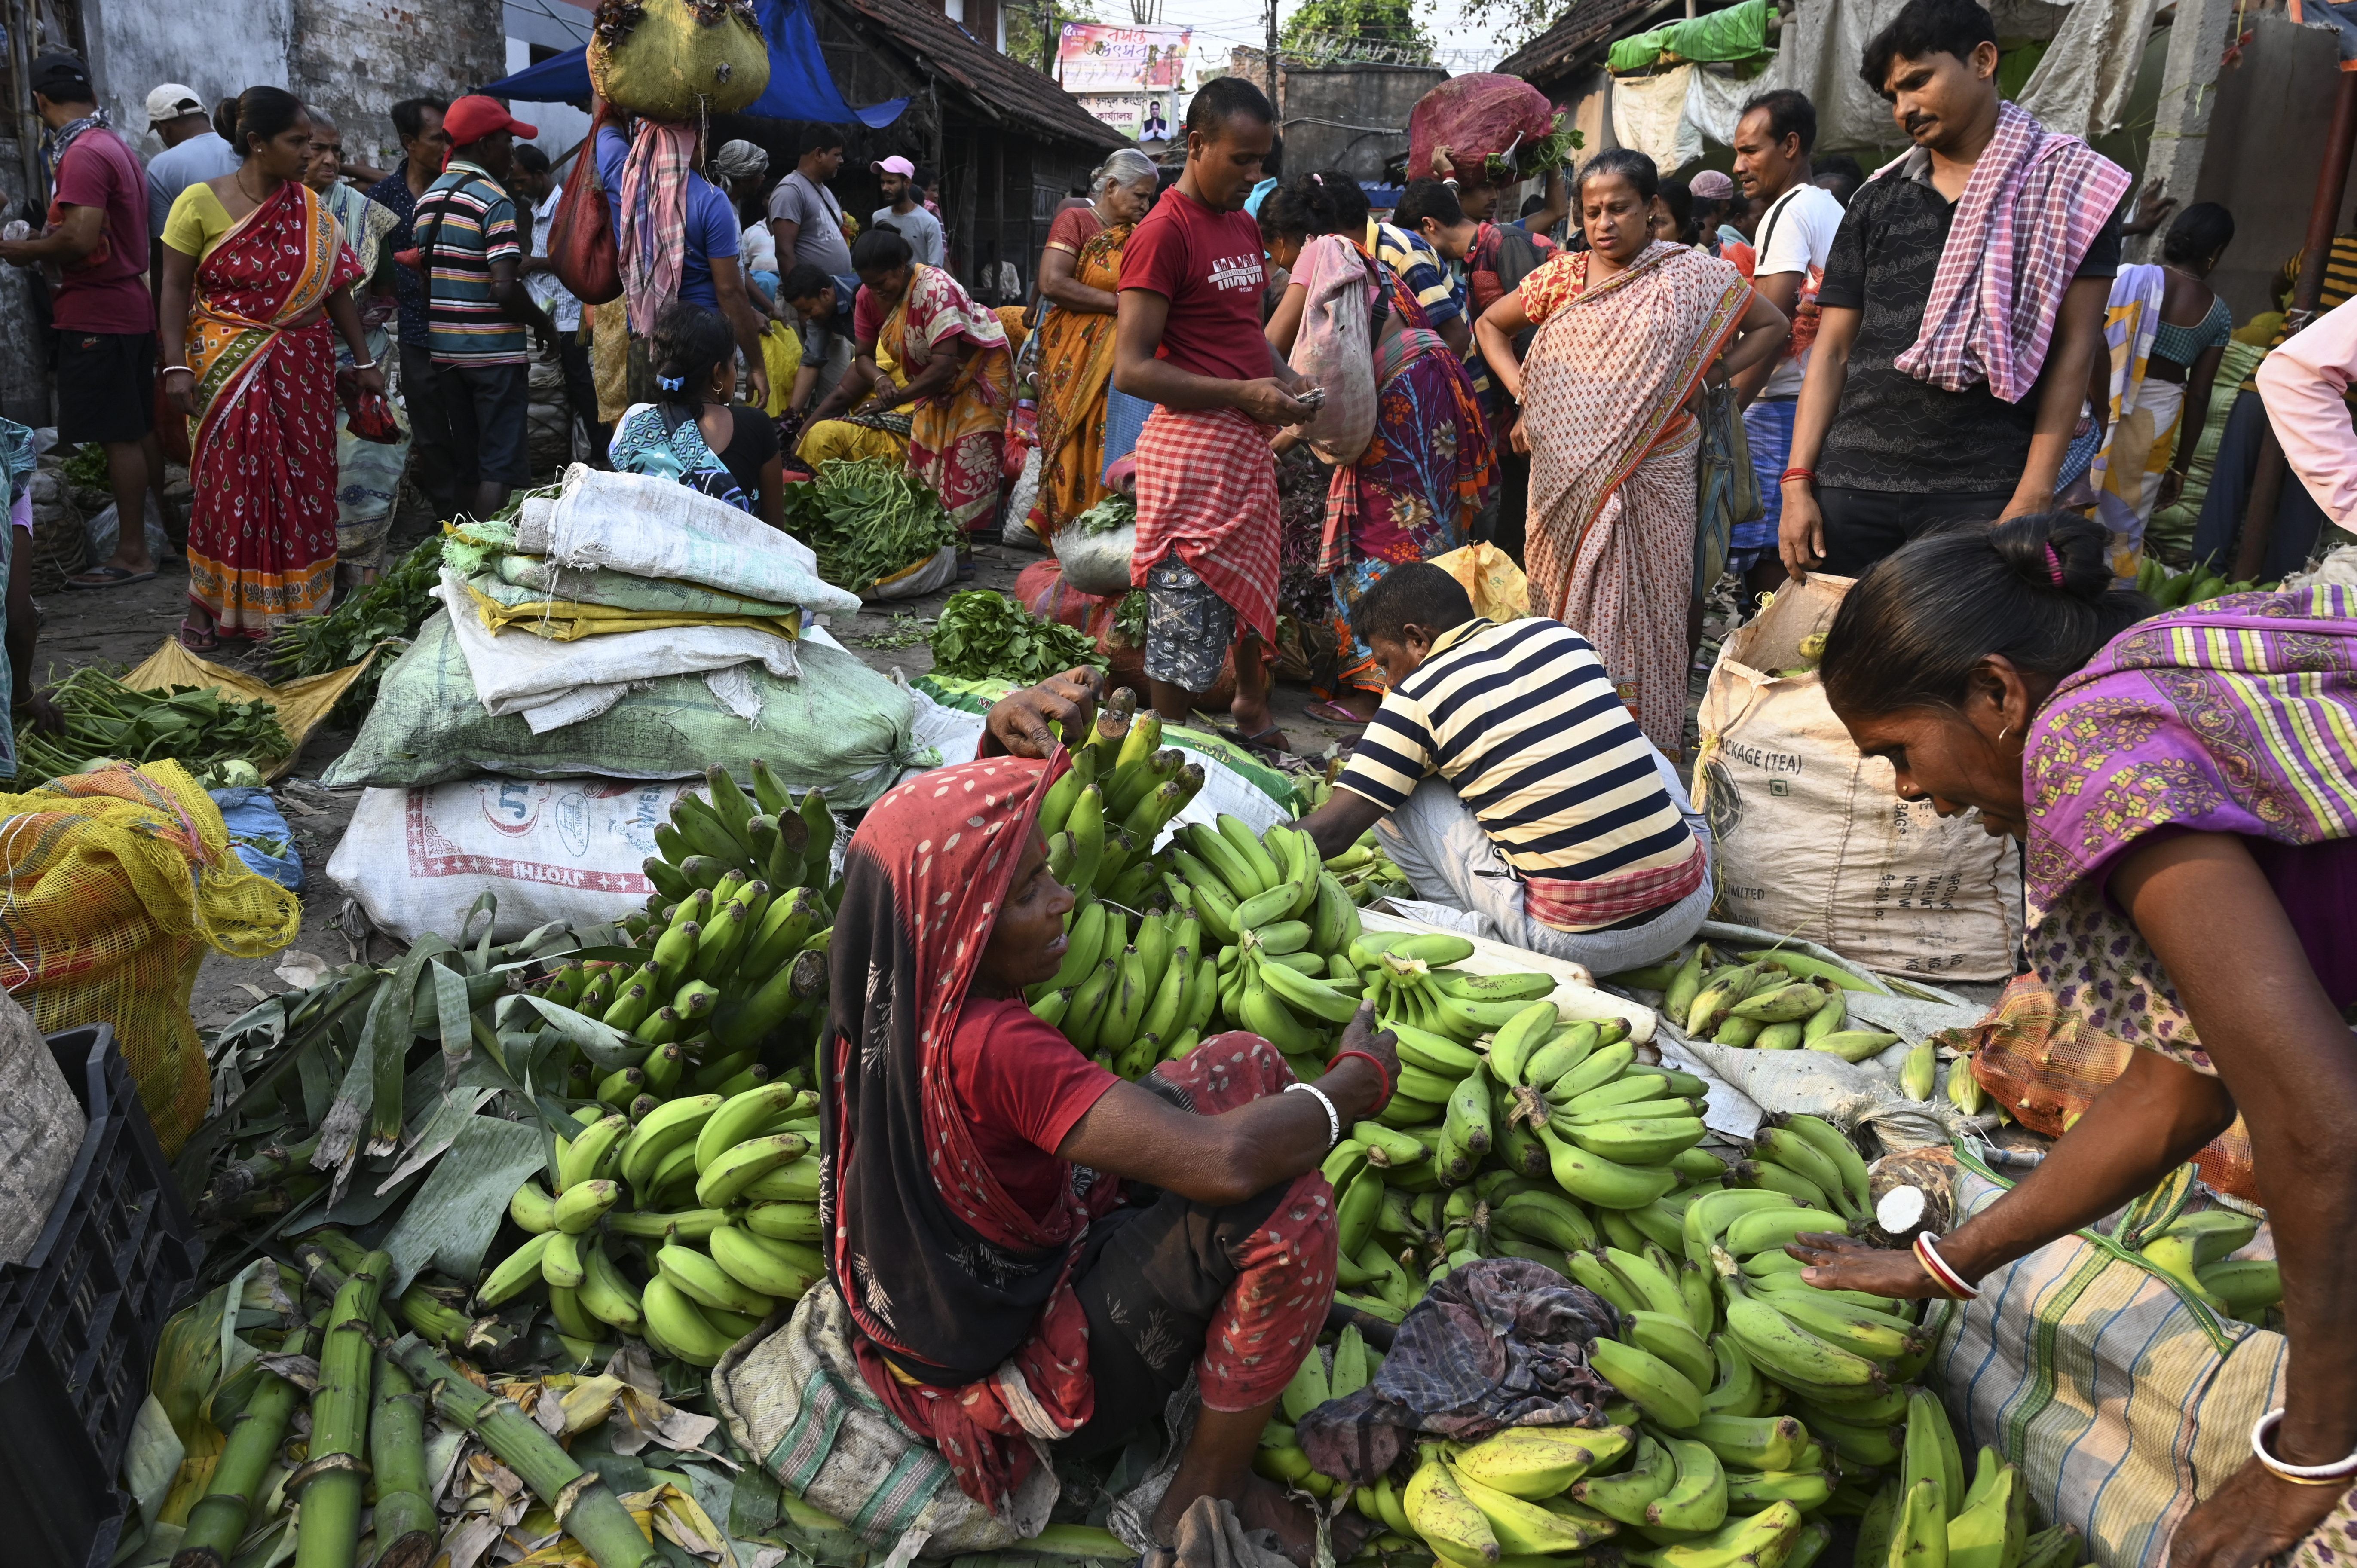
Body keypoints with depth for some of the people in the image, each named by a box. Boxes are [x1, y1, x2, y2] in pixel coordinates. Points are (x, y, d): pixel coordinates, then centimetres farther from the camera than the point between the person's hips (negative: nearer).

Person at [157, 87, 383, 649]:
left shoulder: (311, 209, 5)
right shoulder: (202, 202, -6)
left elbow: (337, 287, 8)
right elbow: (176, 288, -4)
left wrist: (363, 360, 5)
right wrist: (177, 365, -12)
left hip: (303, 366, 3)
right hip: (229, 367, -3)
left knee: (303, 480, 5)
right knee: (230, 483, -1)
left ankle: (298, 598, 17)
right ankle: (207, 602, 13)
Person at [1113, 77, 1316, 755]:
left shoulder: (1245, 224, 14)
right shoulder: (1164, 233, -13)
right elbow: (1131, 369, -19)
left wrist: (1283, 377, 6)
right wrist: (1244, 394, -21)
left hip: (1249, 443, 9)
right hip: (1191, 444, -9)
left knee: (1251, 594, 21)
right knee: (1185, 622, -3)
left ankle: (1252, 713, 39)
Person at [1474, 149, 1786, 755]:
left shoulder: (1692, 276, 2)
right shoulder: (1561, 276, 7)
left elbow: (1771, 325, 11)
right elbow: (1490, 325, 19)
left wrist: (1708, 375, -2)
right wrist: (1523, 395, 6)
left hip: (1651, 472, -2)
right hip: (1567, 473, 2)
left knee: (1640, 604, -2)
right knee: (1565, 596, 4)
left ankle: (1648, 743, 5)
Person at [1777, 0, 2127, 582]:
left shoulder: (2066, 183, 6)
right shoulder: (1876, 201, 15)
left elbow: (2073, 348, 0)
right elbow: (1832, 350, 12)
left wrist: (2034, 497, -9)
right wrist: (1797, 482, 1)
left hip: (1981, 491, -3)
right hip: (1851, 487, 3)